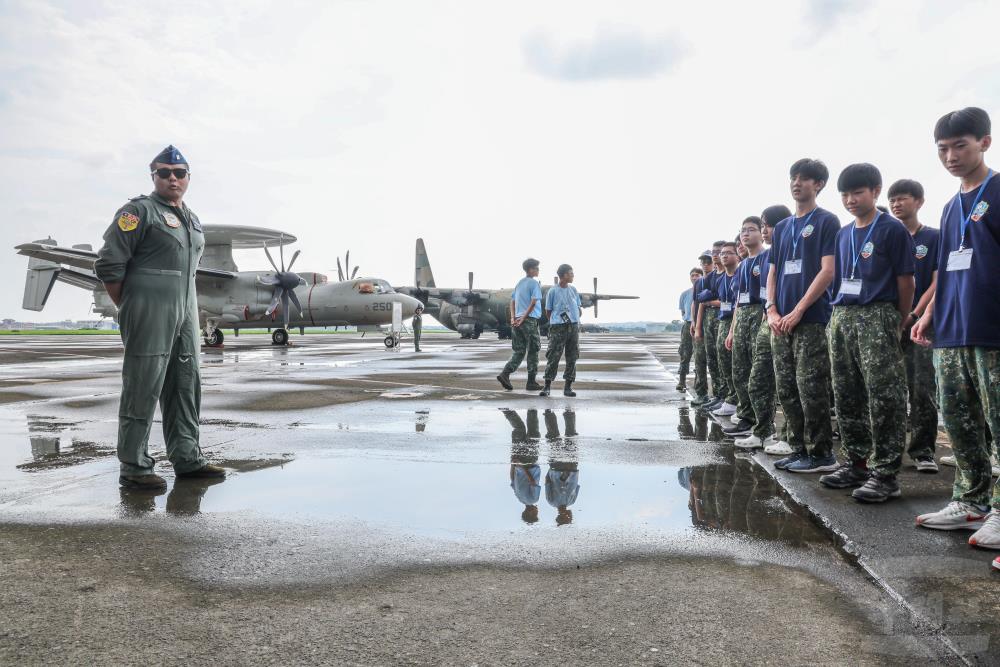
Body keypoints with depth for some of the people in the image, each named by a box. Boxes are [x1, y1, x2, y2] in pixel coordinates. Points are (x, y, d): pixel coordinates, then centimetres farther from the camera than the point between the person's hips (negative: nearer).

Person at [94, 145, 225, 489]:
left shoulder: (193, 220, 19)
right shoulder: (139, 211, -4)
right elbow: (108, 264, -9)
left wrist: (188, 307, 16)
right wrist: (129, 309, -5)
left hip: (185, 314, 8)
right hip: (150, 315, -8)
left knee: (186, 385, 10)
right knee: (143, 388, -4)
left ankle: (187, 458, 19)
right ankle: (134, 467, 4)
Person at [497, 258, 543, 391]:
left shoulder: (519, 283, 17)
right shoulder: (534, 283, -6)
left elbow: (512, 301, 15)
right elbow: (533, 303, -16)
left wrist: (513, 318, 7)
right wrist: (523, 318, -13)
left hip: (517, 321, 7)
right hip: (530, 320, -7)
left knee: (518, 351, 10)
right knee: (533, 351, 3)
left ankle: (505, 374, -7)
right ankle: (531, 382, 7)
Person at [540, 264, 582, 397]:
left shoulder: (573, 290, 14)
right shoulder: (553, 291, 0)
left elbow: (579, 309, 20)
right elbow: (548, 312, 5)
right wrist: (555, 323, 6)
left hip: (573, 326, 5)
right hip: (558, 327, -5)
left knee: (572, 357, 3)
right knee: (553, 357, -7)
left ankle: (568, 386, 8)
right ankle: (547, 386, 0)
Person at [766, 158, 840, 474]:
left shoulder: (826, 221, -1)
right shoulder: (782, 227, 18)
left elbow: (828, 272, -9)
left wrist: (797, 311, -14)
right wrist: (772, 311, 2)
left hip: (811, 320, -6)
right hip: (780, 323, 7)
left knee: (811, 388, -6)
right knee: (786, 389, 8)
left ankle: (823, 454, 3)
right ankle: (798, 449, 17)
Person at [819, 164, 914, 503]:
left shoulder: (893, 229, -3)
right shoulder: (843, 234, 16)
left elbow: (905, 280, -4)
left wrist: (901, 324, -3)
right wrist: (838, 315, 12)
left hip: (877, 316, -7)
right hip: (842, 317, 7)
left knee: (884, 397, -8)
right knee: (847, 396, 11)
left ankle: (885, 473, -4)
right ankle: (855, 462, 22)